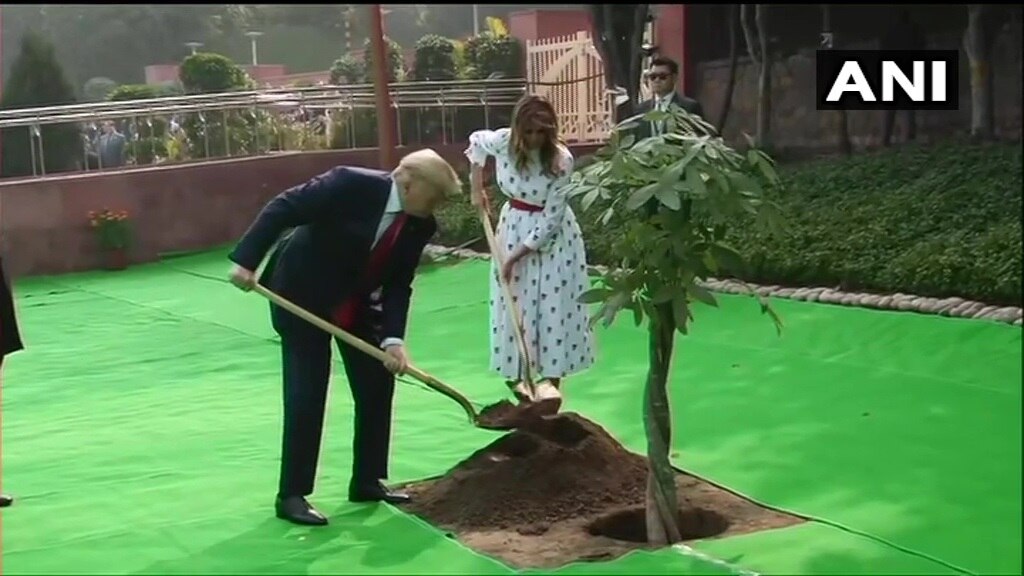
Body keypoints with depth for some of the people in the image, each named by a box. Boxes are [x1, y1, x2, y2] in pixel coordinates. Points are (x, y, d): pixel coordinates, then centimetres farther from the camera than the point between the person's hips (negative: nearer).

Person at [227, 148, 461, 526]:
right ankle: (291, 495, 1)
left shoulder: (420, 225, -10)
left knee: (377, 387, 6)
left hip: (357, 306, 7)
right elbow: (283, 208, -25)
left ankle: (367, 481, 20)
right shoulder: (351, 184, -28)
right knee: (306, 396, -8)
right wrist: (246, 260, -30)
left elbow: (399, 285, -9)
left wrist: (392, 338, -22)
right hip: (303, 296, -7)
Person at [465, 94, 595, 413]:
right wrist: (477, 189, 7)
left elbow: (551, 218, -23)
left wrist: (517, 255, -21)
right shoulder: (501, 142, -17)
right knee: (514, 300, 5)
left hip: (553, 234, -3)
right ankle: (515, 371, 17)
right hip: (514, 225, 3)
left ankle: (550, 376, 1)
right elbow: (476, 141, 9)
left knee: (554, 302, -3)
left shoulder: (561, 160, -25)